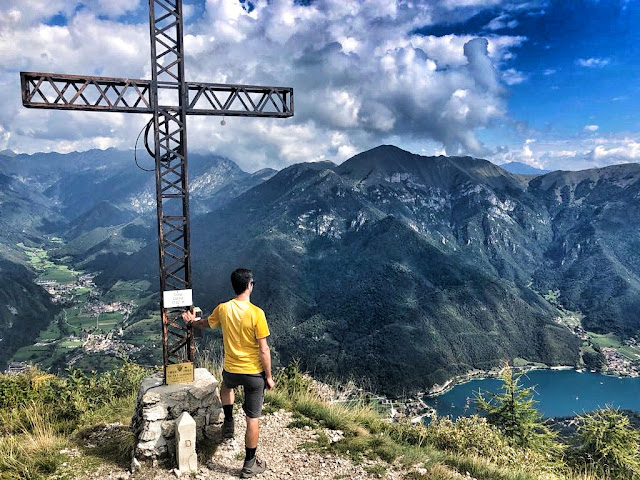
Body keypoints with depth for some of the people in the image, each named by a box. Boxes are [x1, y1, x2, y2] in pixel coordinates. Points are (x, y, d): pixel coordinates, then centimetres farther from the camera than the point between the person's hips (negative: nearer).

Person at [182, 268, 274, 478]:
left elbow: (206, 324, 16)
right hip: (254, 373, -3)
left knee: (226, 385, 41)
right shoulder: (256, 313, -21)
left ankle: (228, 423, 37)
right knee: (253, 418, 11)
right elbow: (263, 350, -17)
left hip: (231, 370, 4)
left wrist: (192, 321, 38)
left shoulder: (222, 309, -8)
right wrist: (269, 376, -4)